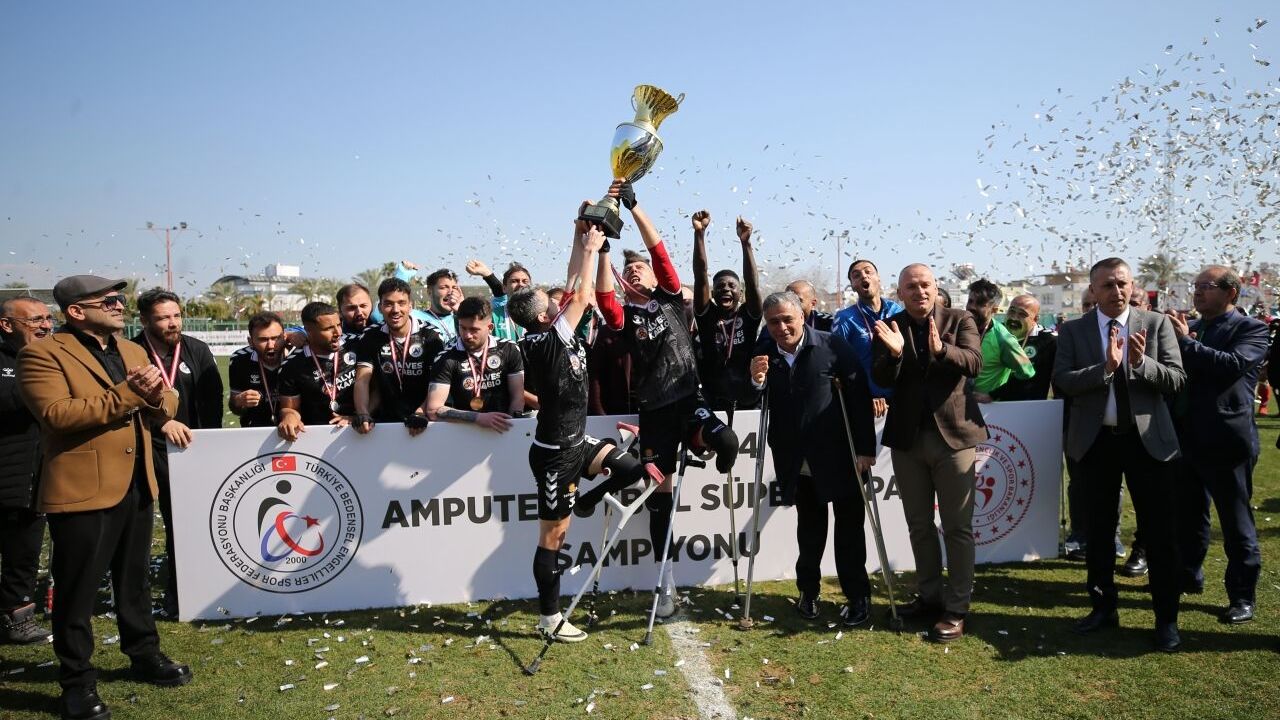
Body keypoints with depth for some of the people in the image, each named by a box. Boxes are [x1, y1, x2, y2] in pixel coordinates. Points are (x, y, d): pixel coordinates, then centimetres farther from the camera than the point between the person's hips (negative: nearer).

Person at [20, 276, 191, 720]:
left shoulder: (132, 351, 14)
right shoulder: (43, 354, -9)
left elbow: (166, 409, 12)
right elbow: (56, 415, -22)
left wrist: (156, 396, -12)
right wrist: (126, 394, -23)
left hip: (137, 486, 7)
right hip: (82, 490, -7)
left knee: (135, 580, 19)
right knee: (77, 592, 5)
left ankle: (144, 655, 34)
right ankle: (77, 682, 18)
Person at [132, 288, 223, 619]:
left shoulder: (197, 350, 2)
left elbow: (212, 399, 1)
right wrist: (163, 422, -32)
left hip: (188, 445, 2)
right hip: (145, 445, -2)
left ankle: (177, 596, 17)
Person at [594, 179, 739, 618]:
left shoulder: (670, 298, 8)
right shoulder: (624, 316, 6)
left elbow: (658, 249, -3)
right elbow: (602, 295, -17)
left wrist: (632, 205, -10)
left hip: (689, 399, 0)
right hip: (654, 410, 1)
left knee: (725, 441, -34)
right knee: (660, 495, 4)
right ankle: (666, 586, 16)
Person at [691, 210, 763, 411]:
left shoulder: (749, 317, 0)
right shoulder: (706, 316, 0)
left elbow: (753, 284, -15)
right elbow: (700, 277, -10)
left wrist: (745, 242, -27)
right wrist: (699, 233, -20)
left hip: (750, 404, 0)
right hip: (712, 406, 0)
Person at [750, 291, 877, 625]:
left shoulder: (832, 345, -14)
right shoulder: (764, 353, -1)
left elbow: (860, 396, -12)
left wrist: (866, 447, -13)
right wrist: (756, 382, -20)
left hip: (838, 456, -3)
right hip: (797, 461, 4)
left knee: (849, 527, 9)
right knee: (809, 528, 17)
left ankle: (857, 596, 23)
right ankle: (808, 591, 34)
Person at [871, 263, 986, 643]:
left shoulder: (959, 320, 0)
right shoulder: (889, 327, 3)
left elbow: (974, 362, -15)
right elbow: (880, 379, -7)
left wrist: (941, 349, -34)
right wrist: (893, 352, -27)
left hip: (953, 433, -2)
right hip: (907, 437, 3)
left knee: (957, 526, 2)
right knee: (919, 525, 13)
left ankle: (956, 608, 10)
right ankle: (929, 596, 27)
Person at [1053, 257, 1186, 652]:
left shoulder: (1157, 324, -1)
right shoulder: (1073, 330, 0)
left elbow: (1177, 380, -7)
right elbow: (1061, 380, -12)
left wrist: (1141, 362, -24)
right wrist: (1105, 367, -26)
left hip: (1147, 439, -1)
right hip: (1096, 440, 1)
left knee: (1159, 531, 3)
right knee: (1099, 529, 13)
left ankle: (1166, 618, 17)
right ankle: (1103, 607, 28)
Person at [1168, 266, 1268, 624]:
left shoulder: (1251, 329, -7)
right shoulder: (1190, 328, 10)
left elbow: (1233, 365, -25)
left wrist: (1186, 343, -22)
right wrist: (1176, 343, -9)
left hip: (1226, 441, -6)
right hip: (1188, 439, 6)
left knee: (1237, 523, 5)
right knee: (1187, 514, 19)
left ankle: (1242, 596, 16)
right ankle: (1188, 575, 35)